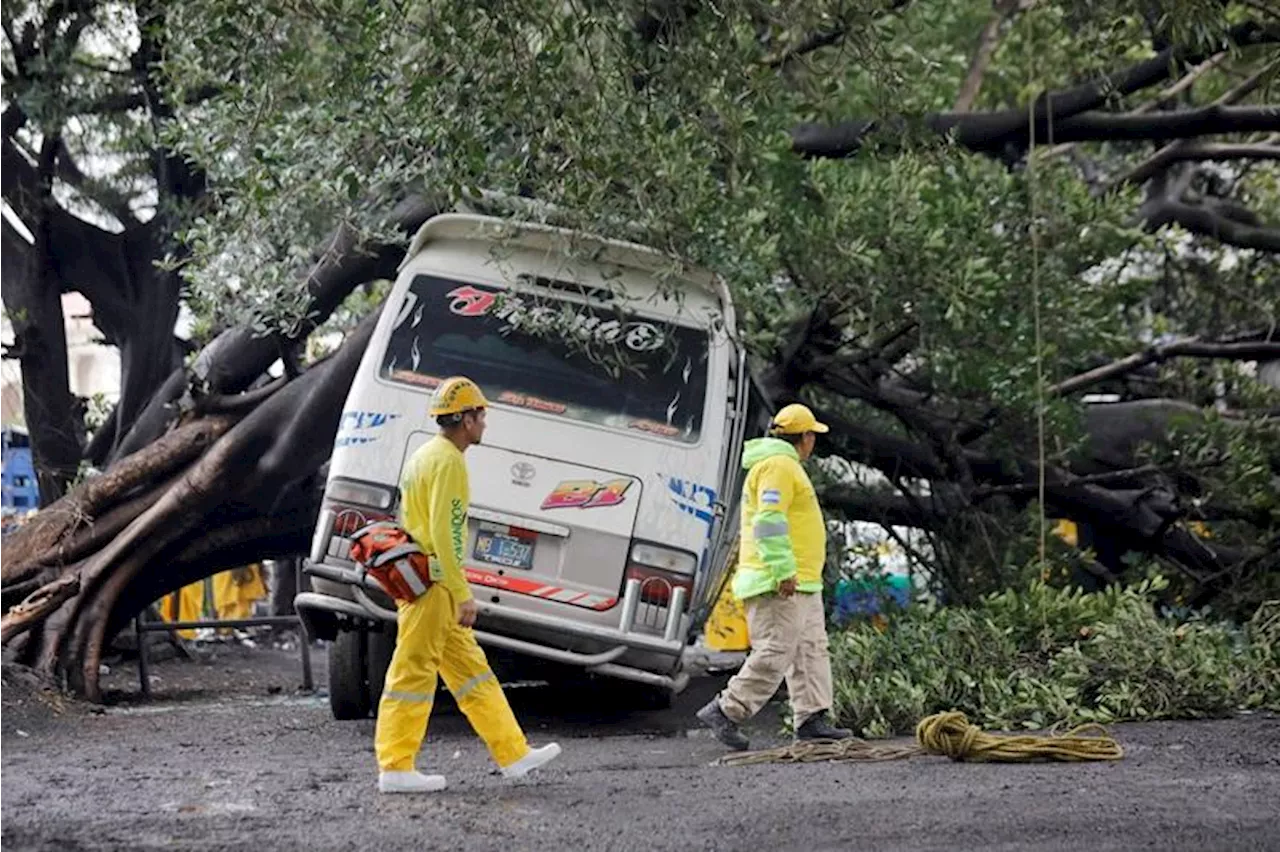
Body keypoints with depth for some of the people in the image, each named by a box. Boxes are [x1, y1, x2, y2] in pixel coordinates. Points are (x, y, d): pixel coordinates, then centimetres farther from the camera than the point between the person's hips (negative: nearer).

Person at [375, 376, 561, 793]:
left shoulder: (427, 455, 18)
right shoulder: (448, 462, -15)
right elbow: (444, 533, -22)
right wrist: (463, 595, -21)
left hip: (416, 581, 11)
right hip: (432, 584, -11)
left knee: (470, 671, 12)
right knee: (413, 674, -6)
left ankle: (513, 754, 16)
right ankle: (395, 769, -3)